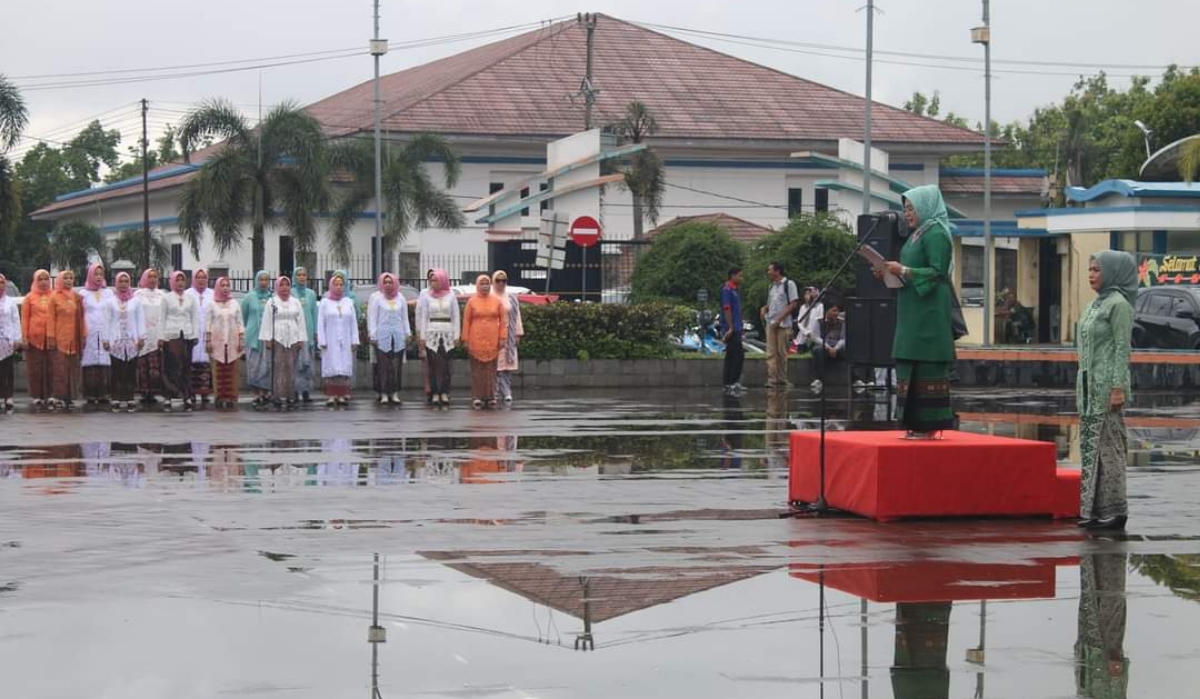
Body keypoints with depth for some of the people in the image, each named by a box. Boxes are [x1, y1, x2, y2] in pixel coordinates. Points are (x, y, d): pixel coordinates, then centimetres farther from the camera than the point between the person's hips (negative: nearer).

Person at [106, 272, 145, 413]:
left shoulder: (136, 300, 7)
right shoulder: (111, 301, 5)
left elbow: (140, 320, 6)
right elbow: (108, 320, 4)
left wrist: (141, 337, -1)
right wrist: (106, 339, -1)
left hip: (132, 340, 1)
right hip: (116, 340, 0)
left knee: (131, 372, -1)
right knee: (117, 372, -2)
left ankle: (130, 400, 3)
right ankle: (116, 400, 0)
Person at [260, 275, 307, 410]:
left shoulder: (296, 302, 14)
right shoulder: (271, 303, 6)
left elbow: (301, 321, 12)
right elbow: (267, 322, 2)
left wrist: (301, 340, 6)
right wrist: (267, 339, -5)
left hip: (293, 339, 3)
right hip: (277, 338, -3)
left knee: (291, 367, 1)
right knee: (278, 367, -8)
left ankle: (290, 397, 3)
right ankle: (278, 396, -9)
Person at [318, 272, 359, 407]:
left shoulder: (348, 302, 12)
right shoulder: (325, 302, 4)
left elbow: (354, 323, 11)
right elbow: (320, 324, 1)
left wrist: (354, 341, 5)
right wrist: (322, 342, -6)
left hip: (345, 341, 3)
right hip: (330, 342, -3)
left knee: (345, 368, -3)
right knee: (331, 368, -8)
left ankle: (342, 395, -1)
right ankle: (331, 396, -8)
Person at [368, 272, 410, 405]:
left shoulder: (400, 298, 12)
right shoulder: (376, 297, 2)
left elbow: (405, 318, 17)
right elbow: (372, 318, 1)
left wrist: (407, 334, 13)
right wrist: (372, 336, -4)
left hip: (398, 337, 3)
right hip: (382, 337, -3)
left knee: (397, 366, 1)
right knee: (383, 366, -5)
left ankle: (395, 393, 6)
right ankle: (383, 393, -2)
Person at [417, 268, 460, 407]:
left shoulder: (451, 296, 7)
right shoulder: (427, 297, 6)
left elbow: (455, 317, 7)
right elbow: (423, 317, 6)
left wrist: (456, 336, 1)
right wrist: (422, 337, 1)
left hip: (447, 334, 0)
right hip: (431, 334, 0)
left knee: (446, 365, -2)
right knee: (433, 364, -4)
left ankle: (445, 393, 1)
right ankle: (435, 394, -1)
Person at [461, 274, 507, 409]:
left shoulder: (497, 301, 6)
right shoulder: (472, 302, 2)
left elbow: (503, 319, 7)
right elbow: (466, 321, 3)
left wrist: (502, 337, 0)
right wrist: (465, 340, -1)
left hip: (492, 342, 1)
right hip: (476, 341, -1)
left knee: (491, 370, 3)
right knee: (477, 370, 0)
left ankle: (491, 397, 7)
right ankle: (477, 397, 1)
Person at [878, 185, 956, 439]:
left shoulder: (935, 235, -11)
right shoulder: (917, 235, 18)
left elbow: (937, 272, -18)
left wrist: (903, 270, -18)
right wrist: (892, 273, 7)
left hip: (928, 312, -10)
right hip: (912, 313, 10)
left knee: (926, 367, -9)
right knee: (912, 367, 8)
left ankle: (929, 425, -8)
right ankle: (916, 424, 10)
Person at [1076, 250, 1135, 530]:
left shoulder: (1118, 304, -9)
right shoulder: (1095, 304, 16)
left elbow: (1122, 348, -14)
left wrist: (1118, 388, -18)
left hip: (1107, 385, -9)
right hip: (1089, 385, 9)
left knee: (1108, 445, -7)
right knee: (1090, 445, 8)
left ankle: (1114, 510, -4)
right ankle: (1094, 509, 12)